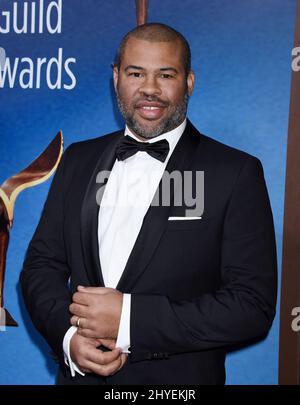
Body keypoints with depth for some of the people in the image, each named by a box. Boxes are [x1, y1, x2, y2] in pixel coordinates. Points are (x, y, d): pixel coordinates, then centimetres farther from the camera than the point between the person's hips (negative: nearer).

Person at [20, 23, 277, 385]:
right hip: (79, 373, 3)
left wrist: (130, 319, -22)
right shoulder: (79, 160, 3)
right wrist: (68, 335, -15)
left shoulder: (236, 173, -11)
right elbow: (41, 263, 5)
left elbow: (254, 305, -16)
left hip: (177, 380, -3)